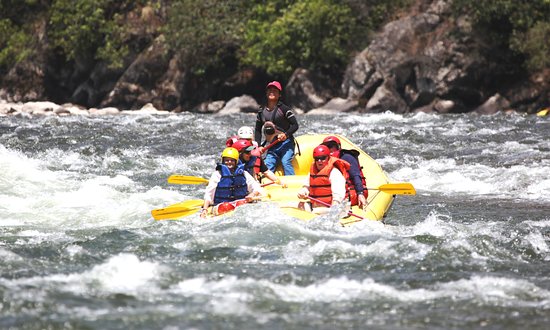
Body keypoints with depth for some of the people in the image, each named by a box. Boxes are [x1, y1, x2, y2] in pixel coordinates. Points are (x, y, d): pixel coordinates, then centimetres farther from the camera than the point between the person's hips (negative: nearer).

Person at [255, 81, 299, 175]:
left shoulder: (284, 109, -7)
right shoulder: (261, 111, 10)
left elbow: (295, 125, -9)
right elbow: (258, 130, 16)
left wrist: (286, 134, -26)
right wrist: (259, 146, 4)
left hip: (286, 143, -5)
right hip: (272, 145, 5)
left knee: (286, 163, -24)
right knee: (268, 166, -7)